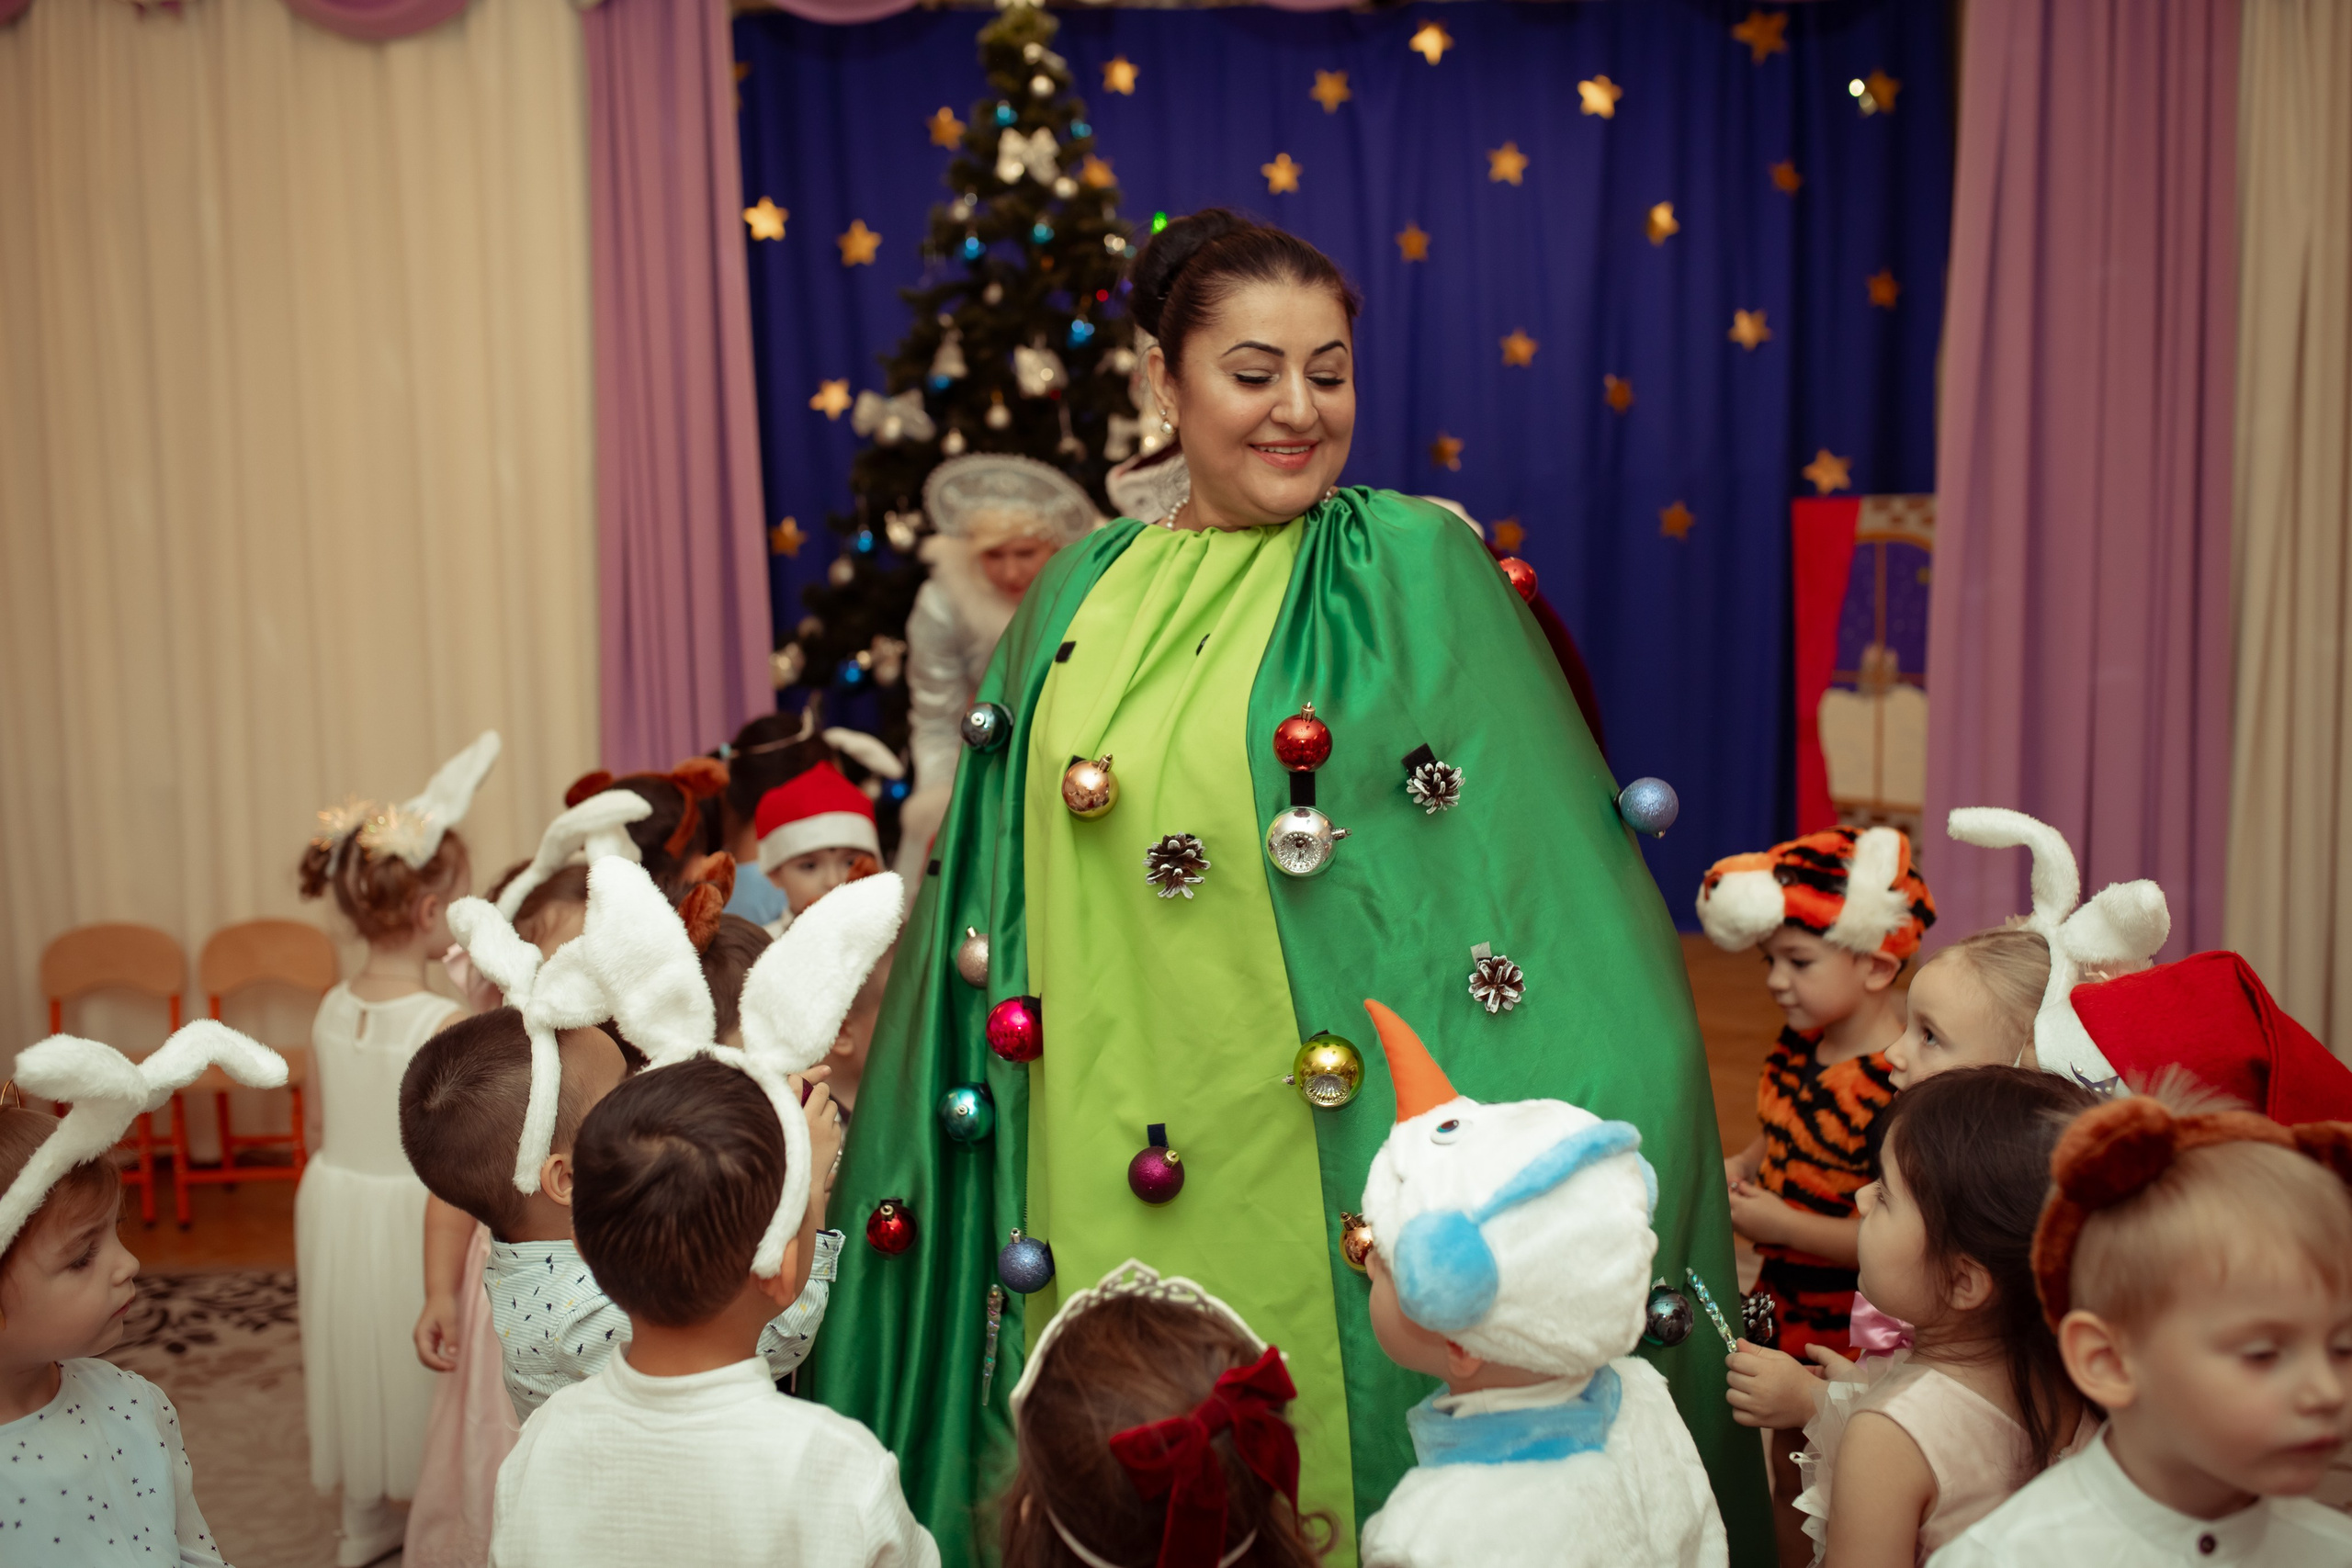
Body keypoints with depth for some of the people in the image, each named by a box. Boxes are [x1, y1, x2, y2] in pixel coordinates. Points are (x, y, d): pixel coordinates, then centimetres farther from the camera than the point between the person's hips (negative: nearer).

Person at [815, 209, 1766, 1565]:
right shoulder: (1085, 592, 7)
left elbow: (1540, 863, -7)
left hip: (1321, 1165, -3)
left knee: (1321, 1455, 8)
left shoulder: (1418, 569, -4)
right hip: (1097, 1172, 4)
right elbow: (993, 887, 15)